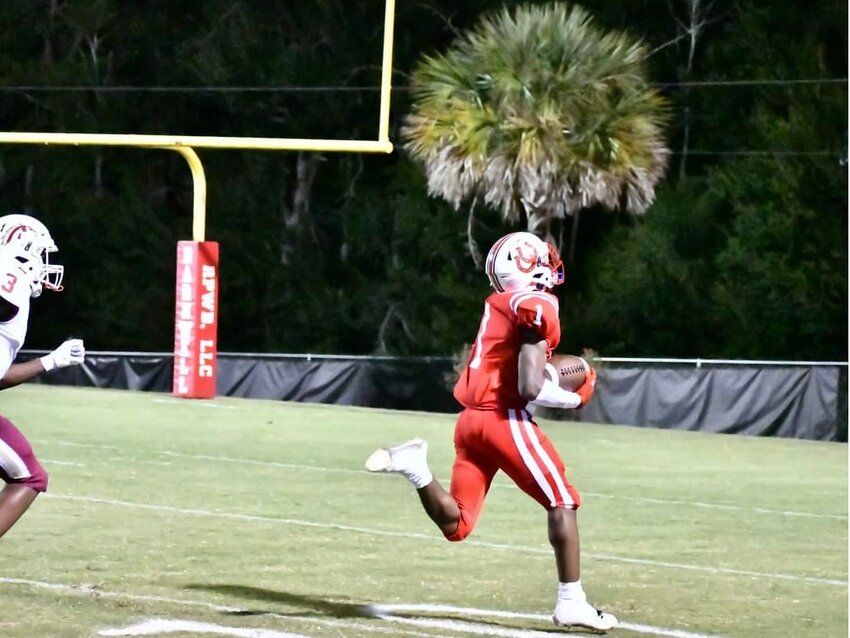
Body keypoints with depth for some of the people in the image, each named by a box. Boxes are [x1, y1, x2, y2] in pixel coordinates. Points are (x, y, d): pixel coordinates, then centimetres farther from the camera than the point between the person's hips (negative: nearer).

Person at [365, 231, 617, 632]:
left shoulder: (500, 304, 15)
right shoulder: (536, 310, -10)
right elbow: (529, 389, -17)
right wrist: (576, 399, -2)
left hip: (470, 418, 7)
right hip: (504, 419, -7)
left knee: (456, 525, 12)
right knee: (562, 502, 4)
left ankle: (415, 467, -9)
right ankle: (571, 603, 1)